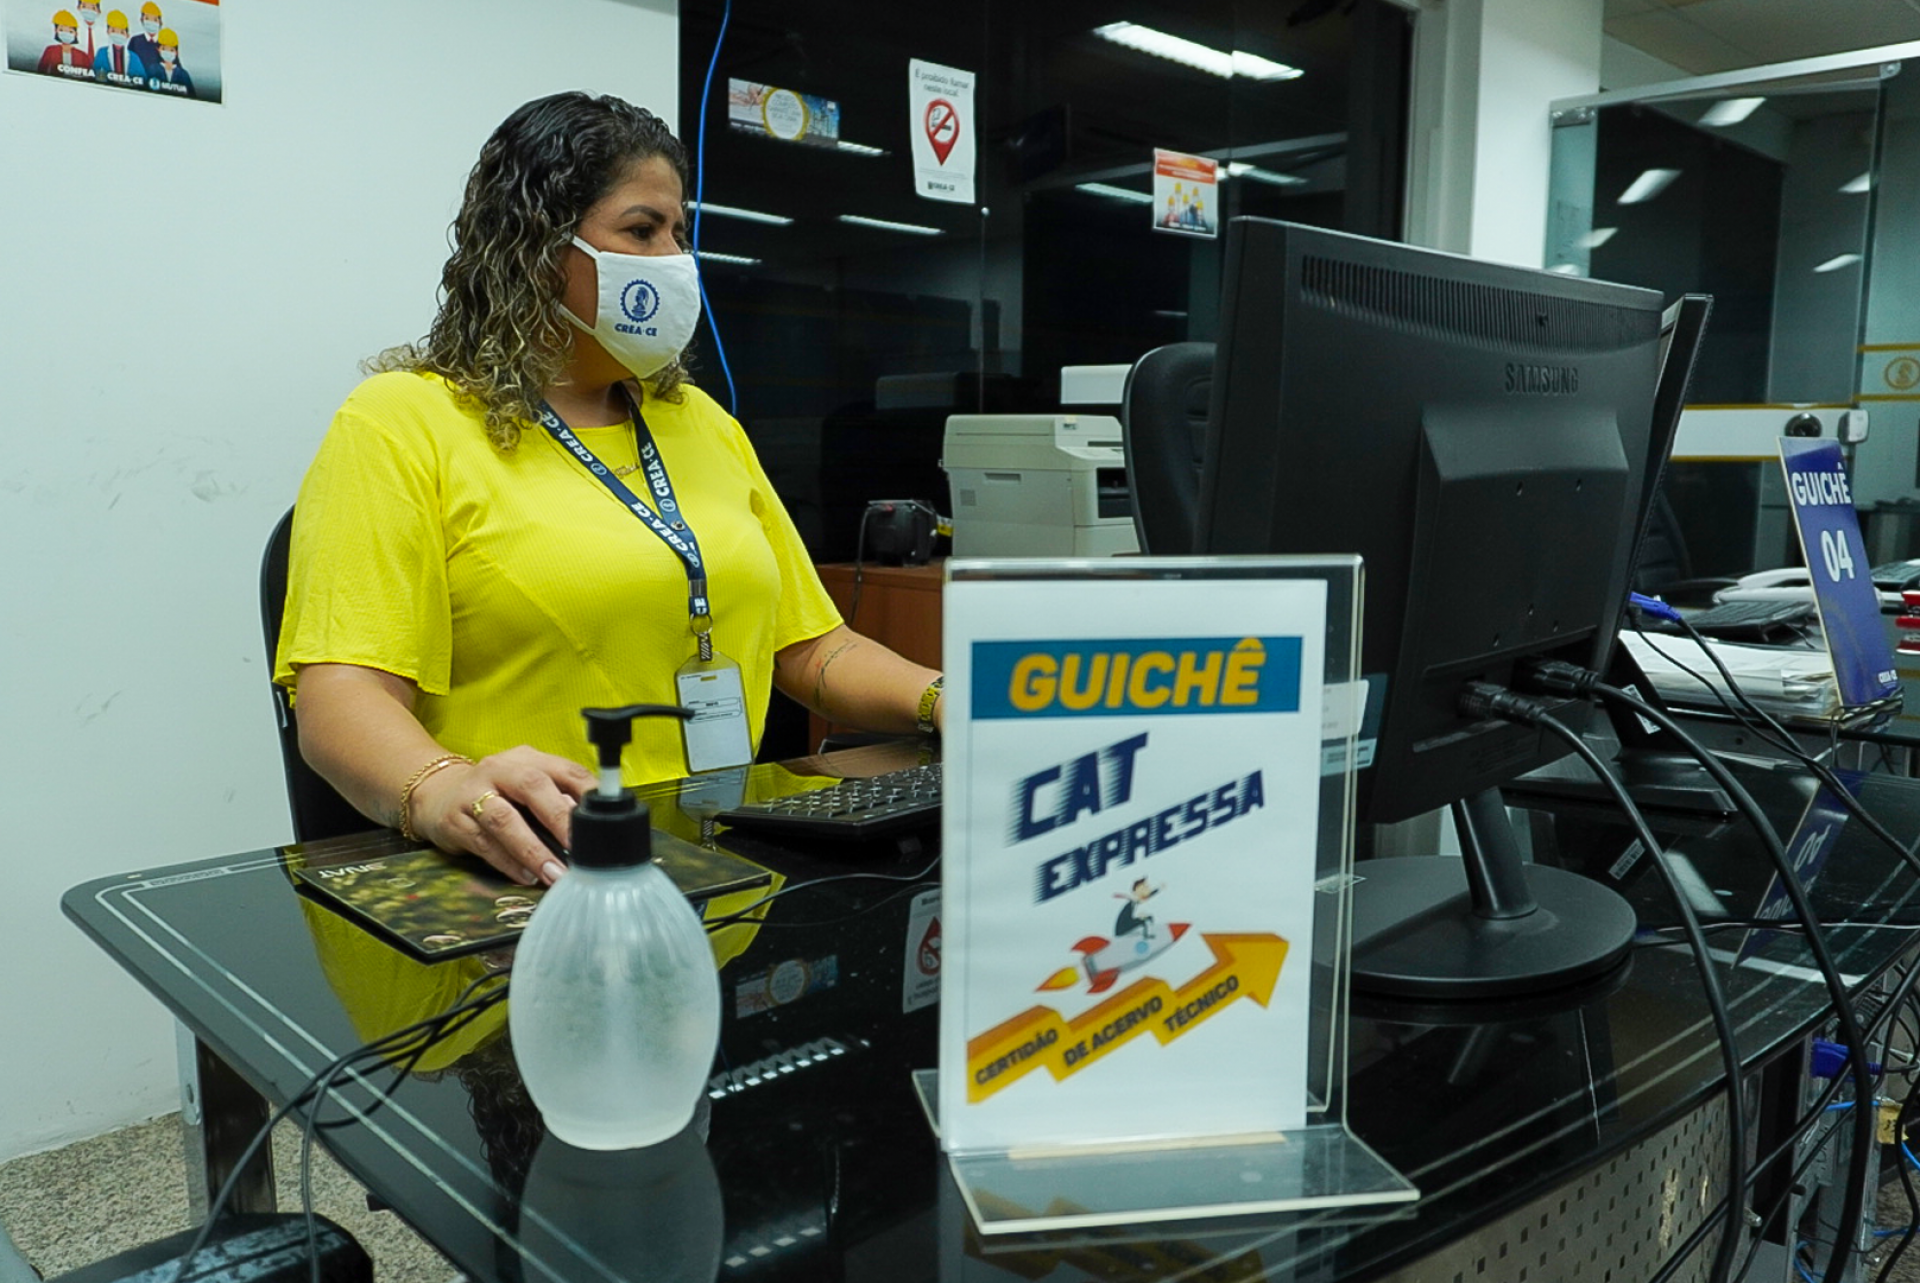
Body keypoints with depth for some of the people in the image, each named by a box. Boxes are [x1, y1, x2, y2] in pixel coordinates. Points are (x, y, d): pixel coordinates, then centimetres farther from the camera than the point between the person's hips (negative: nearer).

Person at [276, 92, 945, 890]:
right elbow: (342, 693, -12)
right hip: (533, 878, -3)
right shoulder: (402, 423, 0)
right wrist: (444, 792, -34)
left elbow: (812, 648, 19)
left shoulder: (702, 422, 20)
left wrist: (946, 700, -1)